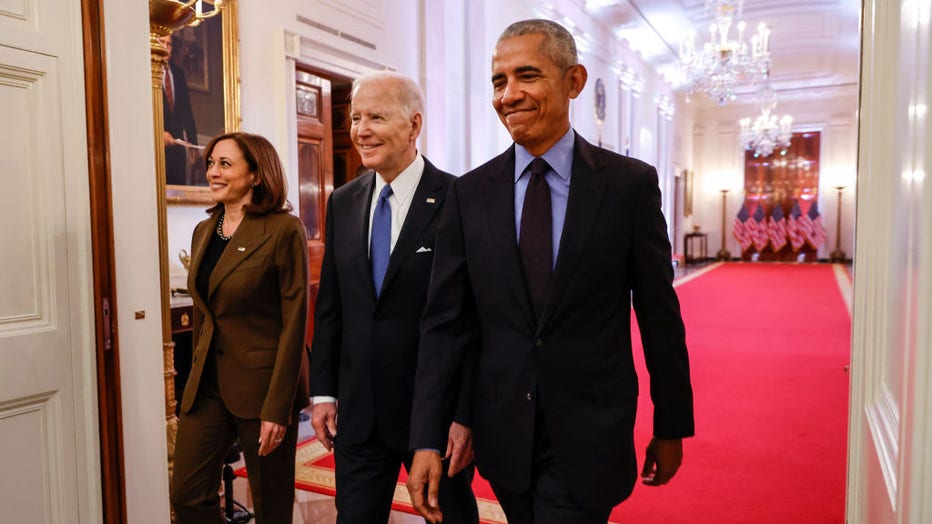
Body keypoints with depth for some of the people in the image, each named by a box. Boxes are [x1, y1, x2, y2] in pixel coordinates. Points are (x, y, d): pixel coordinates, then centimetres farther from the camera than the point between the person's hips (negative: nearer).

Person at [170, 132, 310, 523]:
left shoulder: (284, 230, -13)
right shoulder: (203, 231, 9)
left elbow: (294, 323, -15)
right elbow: (202, 314, 16)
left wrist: (278, 407, -17)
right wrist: (197, 380, 16)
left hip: (262, 384, -6)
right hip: (208, 384, 6)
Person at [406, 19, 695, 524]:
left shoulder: (631, 183, -7)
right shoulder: (470, 193, -2)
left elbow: (659, 315, -1)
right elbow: (445, 321, -3)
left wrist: (671, 427, 5)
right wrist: (426, 439, -8)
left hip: (590, 437, -2)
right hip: (502, 433, 3)